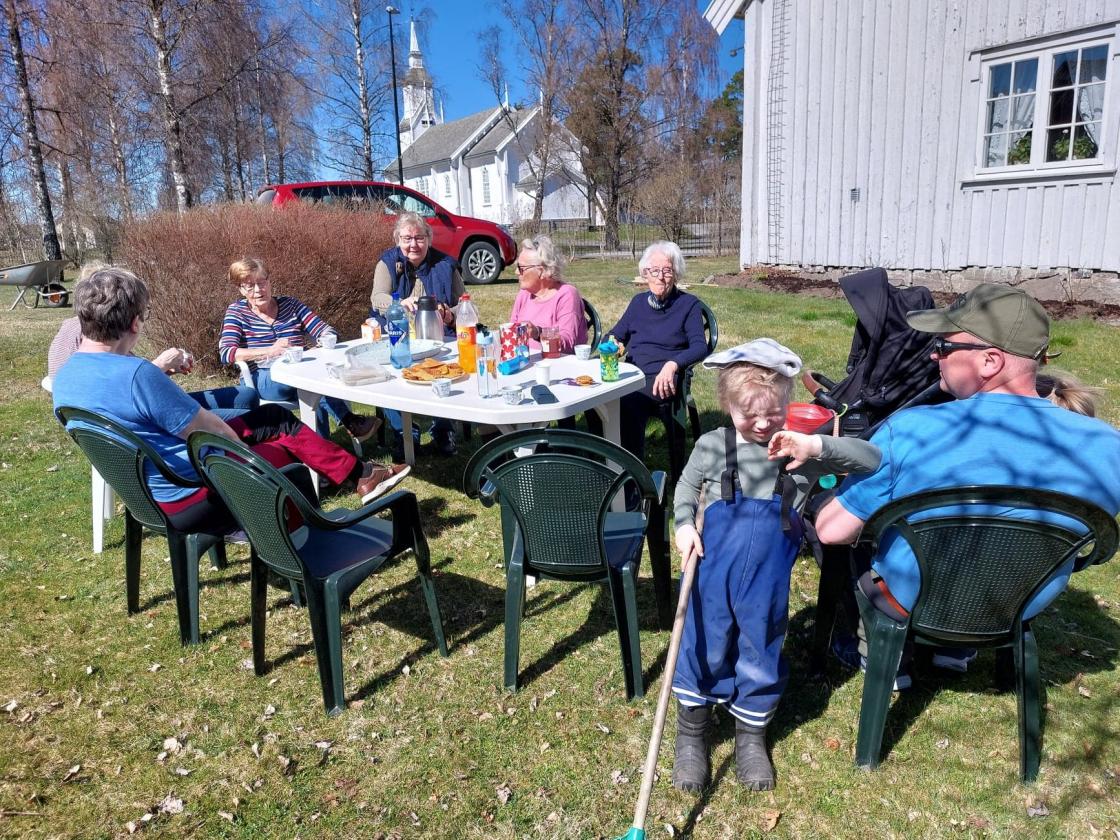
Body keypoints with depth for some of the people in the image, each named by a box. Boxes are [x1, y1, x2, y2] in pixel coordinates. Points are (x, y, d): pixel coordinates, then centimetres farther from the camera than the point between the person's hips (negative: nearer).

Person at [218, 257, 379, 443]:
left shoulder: (289, 304, 14)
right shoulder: (237, 312, 6)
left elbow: (325, 330, 9)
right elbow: (226, 354, -10)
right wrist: (270, 351, -23)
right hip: (262, 381, -3)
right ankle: (350, 422, -32)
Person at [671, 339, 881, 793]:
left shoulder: (800, 451, -5)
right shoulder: (713, 445, -3)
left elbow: (871, 458, -10)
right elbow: (686, 486, 14)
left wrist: (816, 445, -25)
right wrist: (684, 524, -3)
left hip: (768, 581, 0)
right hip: (713, 569, 0)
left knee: (760, 654, 15)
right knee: (703, 647, 10)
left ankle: (751, 737, 39)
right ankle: (691, 736, 32)